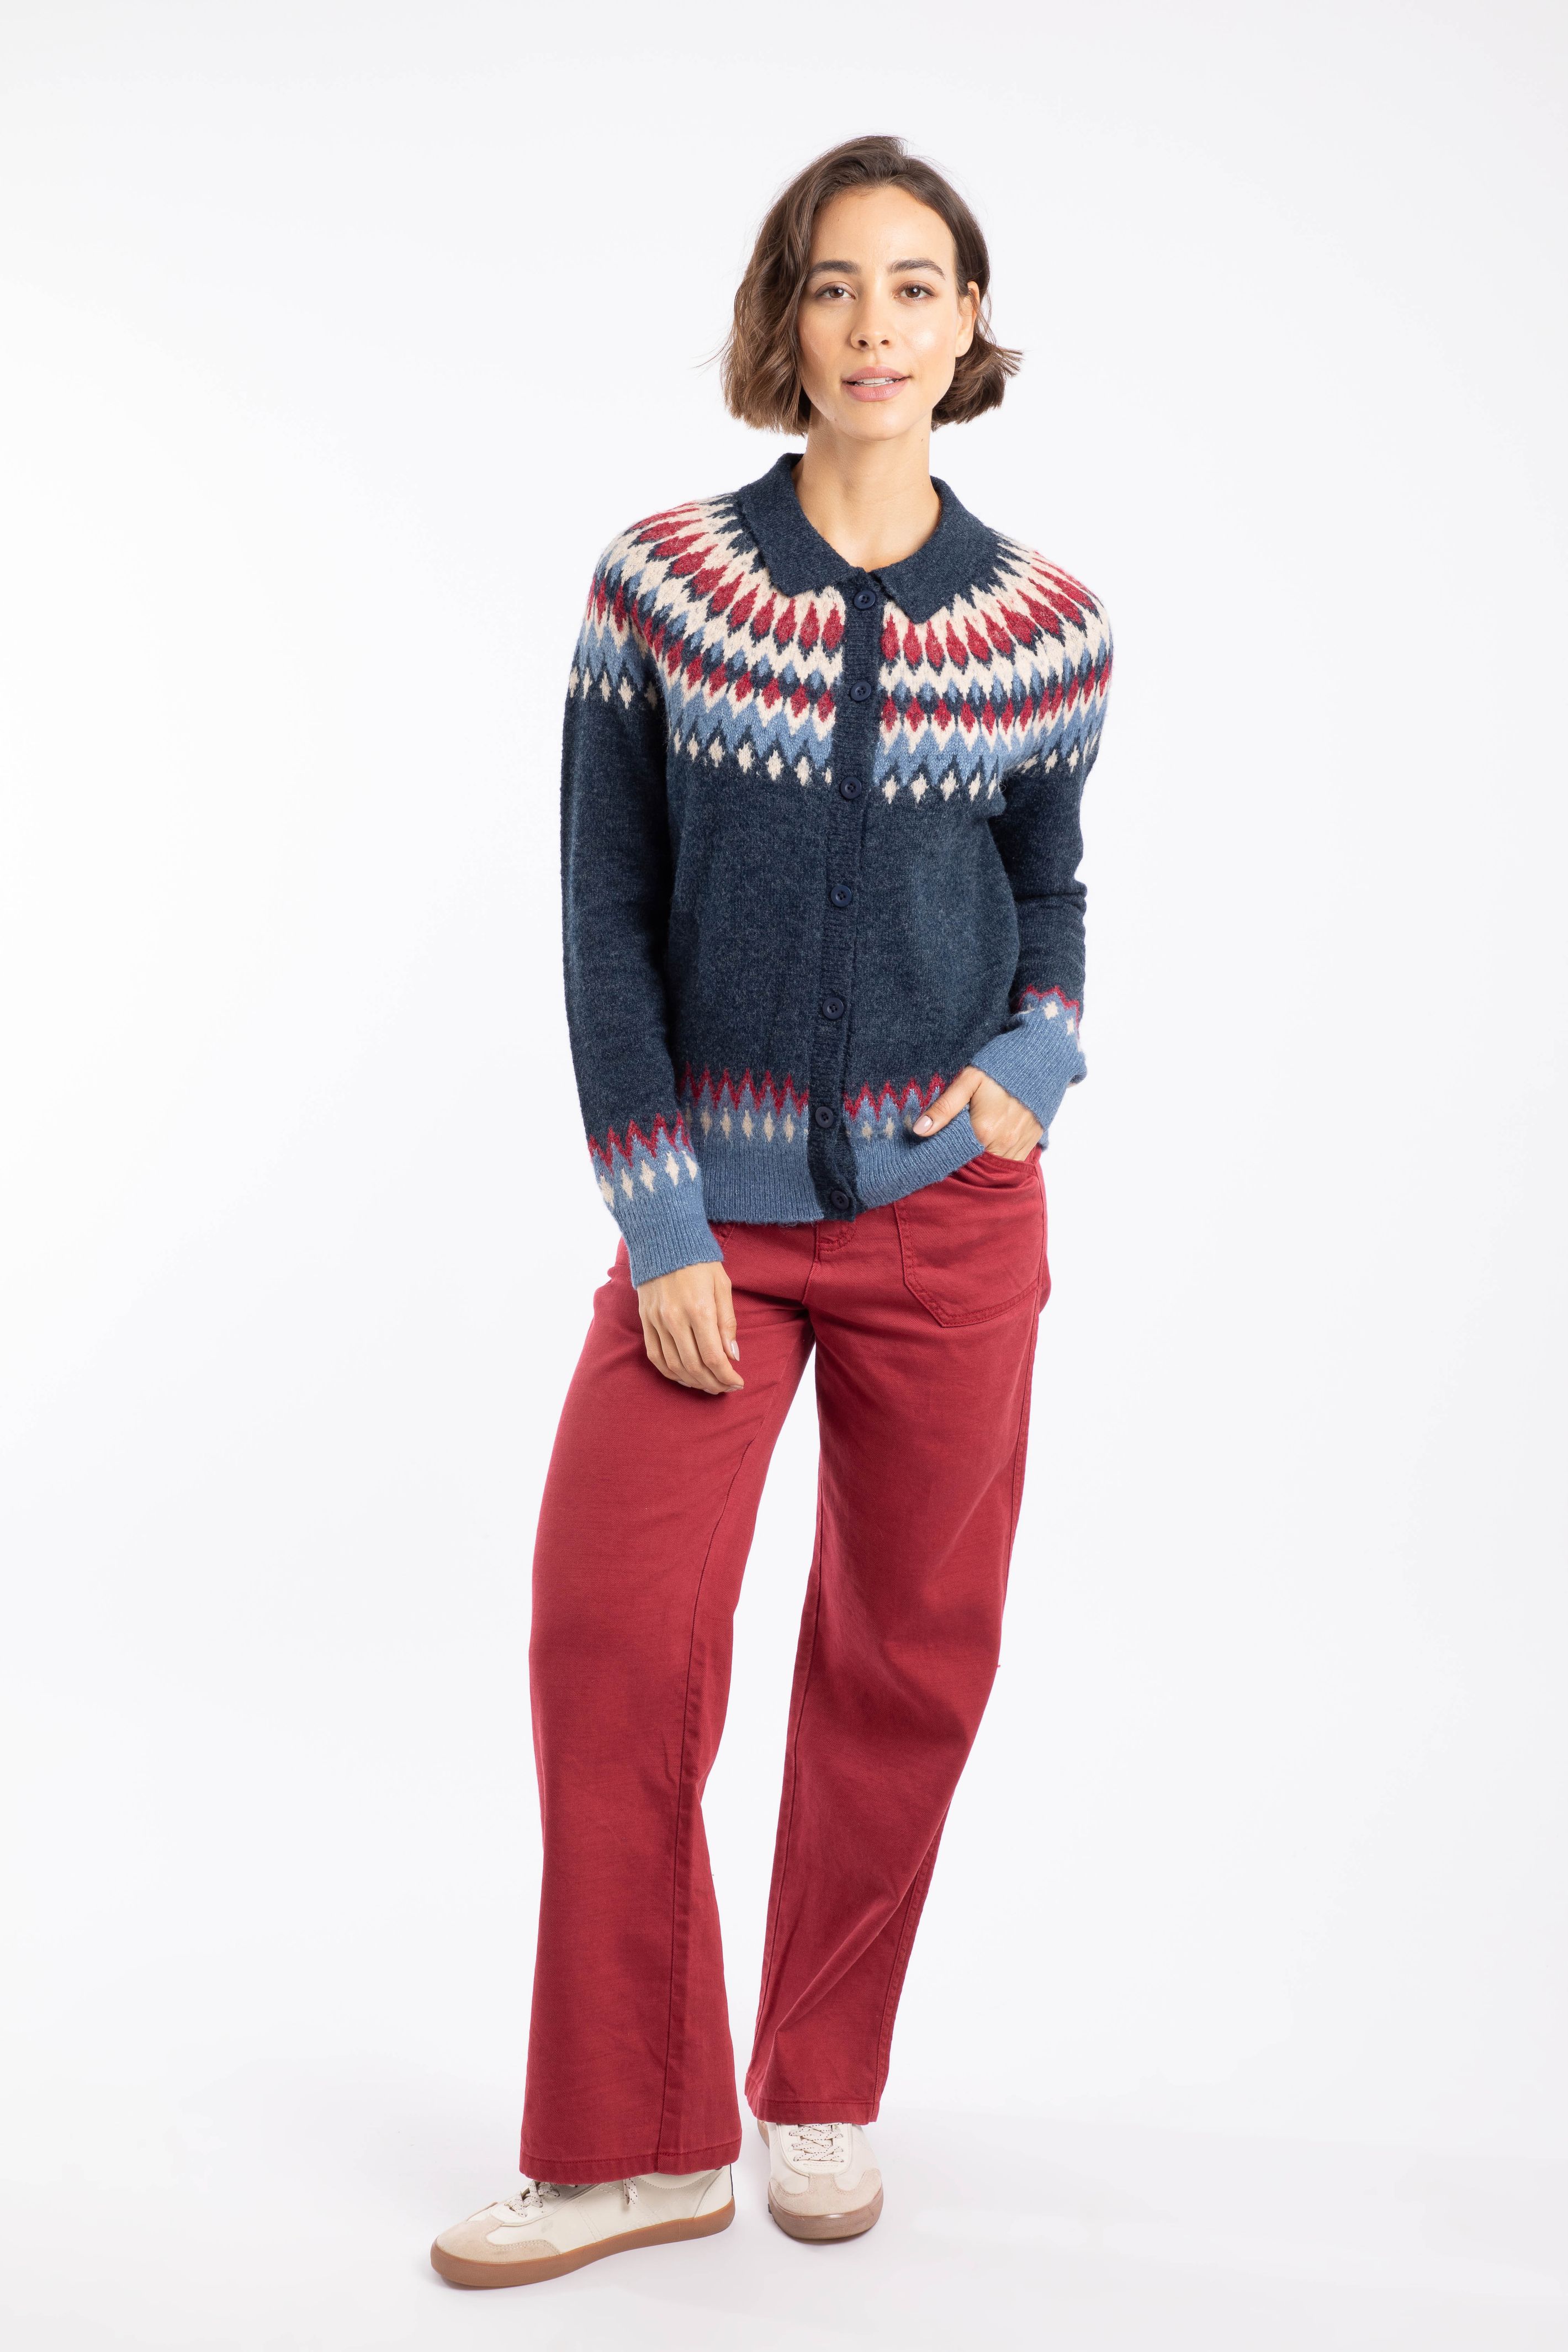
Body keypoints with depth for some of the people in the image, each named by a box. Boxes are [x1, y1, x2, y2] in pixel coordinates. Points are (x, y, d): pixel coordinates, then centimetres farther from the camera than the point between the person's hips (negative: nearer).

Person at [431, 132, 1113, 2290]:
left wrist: (1040, 1058, -7)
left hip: (949, 1207, 1)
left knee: (908, 1655, 7)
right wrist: (660, 1216, -7)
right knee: (610, 1639, -6)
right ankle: (639, 2143, 11)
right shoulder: (660, 582, -3)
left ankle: (828, 2089, 28)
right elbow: (607, 912, -2)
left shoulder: (1044, 622, 0)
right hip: (714, 1200, -1)